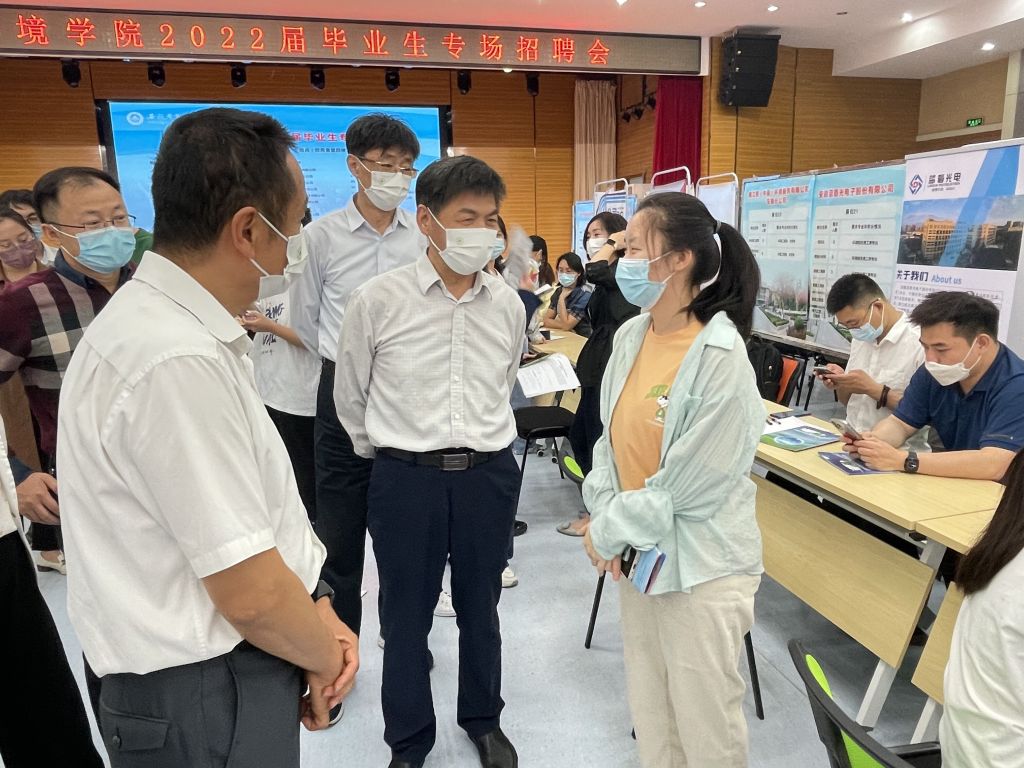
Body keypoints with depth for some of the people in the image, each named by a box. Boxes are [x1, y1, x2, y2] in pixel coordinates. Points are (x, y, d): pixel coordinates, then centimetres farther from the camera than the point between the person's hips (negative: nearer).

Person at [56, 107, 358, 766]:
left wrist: (316, 612, 0)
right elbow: (251, 591, -25)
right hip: (203, 701, -8)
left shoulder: (170, 322, 2)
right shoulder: (178, 363, -28)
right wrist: (324, 658, -7)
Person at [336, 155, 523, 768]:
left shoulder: (508, 303, 0)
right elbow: (351, 398, 4)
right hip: (406, 479, -2)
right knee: (405, 618, 14)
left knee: (481, 610, 20)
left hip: (490, 475, 3)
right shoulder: (378, 301, -10)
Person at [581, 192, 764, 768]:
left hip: (699, 566, -6)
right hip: (638, 552, 6)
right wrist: (604, 519, -5)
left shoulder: (721, 358, -21)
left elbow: (690, 484, -20)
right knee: (650, 709, 23)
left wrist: (607, 533, -11)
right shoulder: (629, 336, 0)